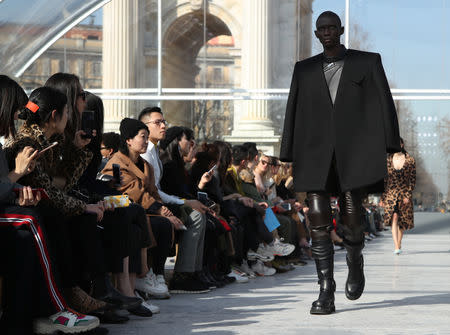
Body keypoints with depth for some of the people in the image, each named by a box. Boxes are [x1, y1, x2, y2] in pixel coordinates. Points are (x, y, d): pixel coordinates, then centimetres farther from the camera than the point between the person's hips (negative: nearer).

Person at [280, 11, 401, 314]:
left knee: (352, 218, -4)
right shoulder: (305, 69, 13)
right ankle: (326, 295, -9)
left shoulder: (368, 62, 7)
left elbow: (384, 106, 2)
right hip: (316, 153, 2)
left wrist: (388, 151, -7)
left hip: (353, 151, -1)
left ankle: (355, 263, 30)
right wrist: (289, 158, 5)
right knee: (319, 221, -10)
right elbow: (294, 113, 11)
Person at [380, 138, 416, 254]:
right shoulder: (388, 159, 3)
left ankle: (399, 245, 26)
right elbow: (384, 179, 7)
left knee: (402, 221, 7)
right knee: (394, 218, -17)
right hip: (391, 192, 0)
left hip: (404, 193, 0)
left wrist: (408, 195, -11)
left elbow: (412, 179, -2)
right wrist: (382, 197, 6)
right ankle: (396, 247, -24)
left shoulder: (410, 160, -1)